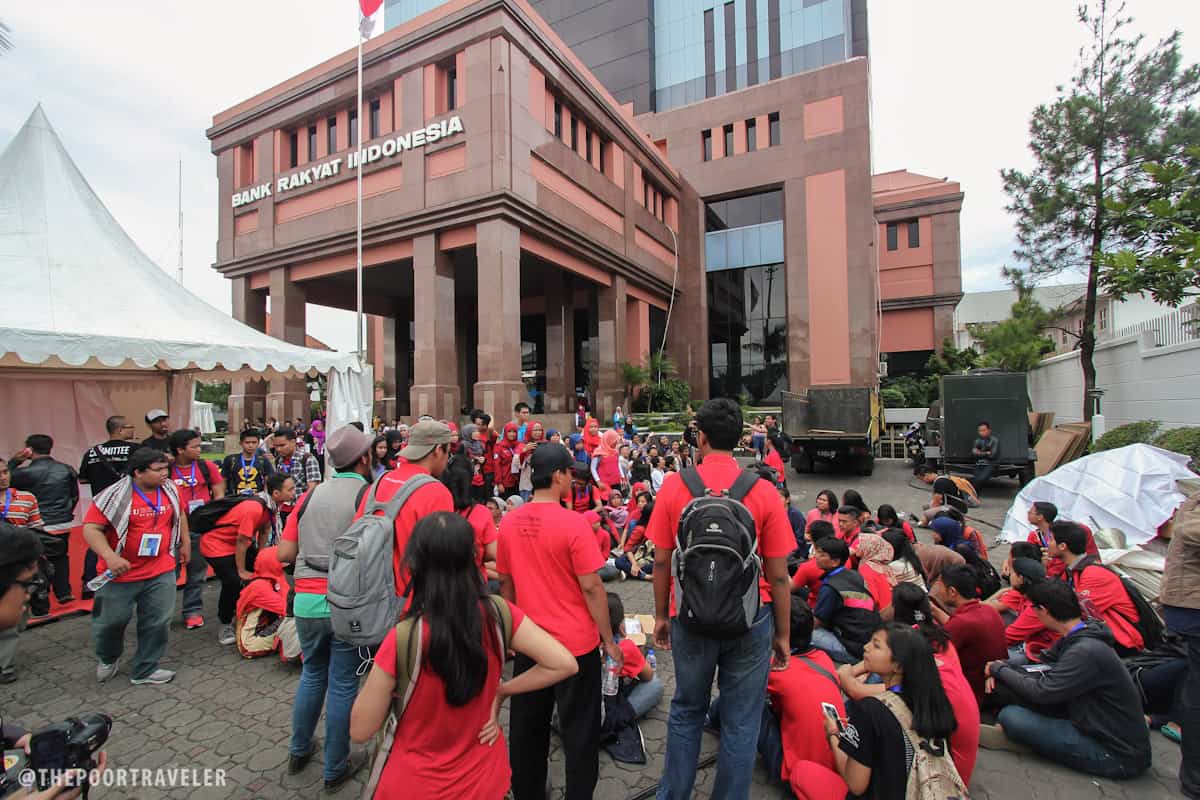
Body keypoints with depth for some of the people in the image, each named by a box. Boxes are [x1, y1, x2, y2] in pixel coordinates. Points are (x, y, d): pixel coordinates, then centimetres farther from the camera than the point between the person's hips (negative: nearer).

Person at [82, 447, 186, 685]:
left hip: (161, 573, 3)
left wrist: (185, 543, 21)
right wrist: (110, 557, -27)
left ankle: (145, 670, 23)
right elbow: (91, 529, -15)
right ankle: (107, 659, 45)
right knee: (111, 620, 13)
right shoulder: (115, 495, -15)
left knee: (157, 622, 5)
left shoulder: (170, 490, 0)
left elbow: (180, 515, 18)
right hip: (120, 574, -3)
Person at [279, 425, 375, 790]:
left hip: (307, 601, 5)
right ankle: (335, 767, 27)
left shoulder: (310, 494, 3)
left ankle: (299, 750, 41)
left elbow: (285, 552, 4)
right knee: (342, 685, 11)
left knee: (312, 674, 26)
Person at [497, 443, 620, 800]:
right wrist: (609, 640, -6)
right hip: (576, 642, -5)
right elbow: (591, 587, -18)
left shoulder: (509, 522, -5)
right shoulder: (573, 522, -21)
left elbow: (505, 582, 6)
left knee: (527, 725, 21)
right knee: (579, 730, 14)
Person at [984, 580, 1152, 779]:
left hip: (1118, 757, -9)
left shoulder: (1087, 652, -26)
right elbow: (1045, 676, 10)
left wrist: (999, 669, -9)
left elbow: (1042, 692, -24)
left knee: (1011, 716, -21)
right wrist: (1005, 670, -6)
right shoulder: (1074, 639, 3)